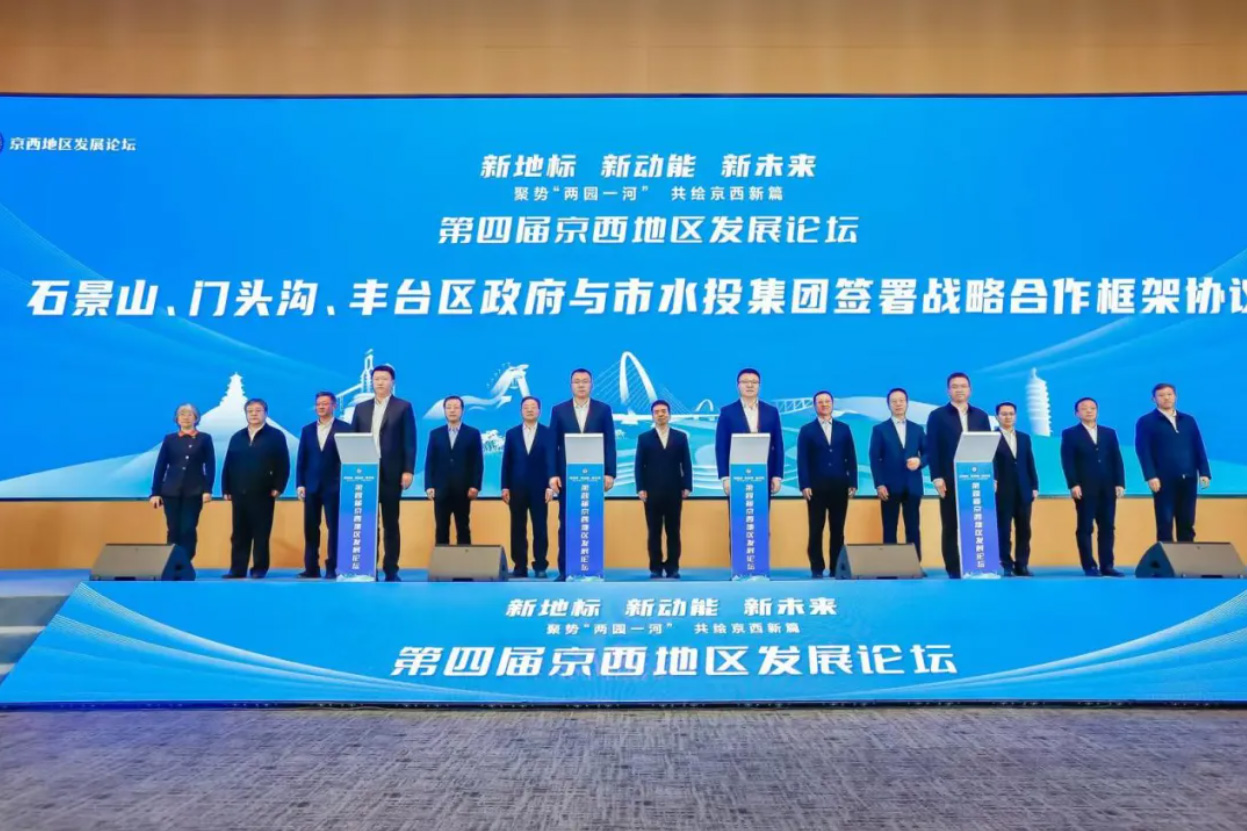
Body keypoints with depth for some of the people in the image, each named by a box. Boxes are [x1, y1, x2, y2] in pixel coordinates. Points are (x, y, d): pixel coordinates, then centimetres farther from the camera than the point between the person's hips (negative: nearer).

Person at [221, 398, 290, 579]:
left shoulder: (276, 436, 2)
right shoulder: (237, 437, 16)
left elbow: (284, 465, -3)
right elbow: (228, 465, 13)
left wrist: (278, 488, -10)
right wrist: (226, 489, 6)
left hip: (263, 494, -4)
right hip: (239, 494, 4)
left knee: (261, 534, 1)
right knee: (239, 535, 5)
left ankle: (260, 568, 7)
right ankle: (237, 569, 9)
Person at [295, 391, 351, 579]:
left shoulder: (345, 428, 1)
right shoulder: (307, 430, 13)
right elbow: (301, 460, 10)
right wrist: (299, 484, 1)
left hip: (334, 486, -4)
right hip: (311, 486, 4)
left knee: (334, 528, -1)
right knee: (310, 529, 5)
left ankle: (332, 568, 3)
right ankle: (311, 568, 11)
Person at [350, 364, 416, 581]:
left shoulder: (403, 407, 3)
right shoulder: (361, 408, 13)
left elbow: (409, 441, -2)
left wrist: (408, 470, -10)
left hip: (391, 473, -3)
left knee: (391, 523, 3)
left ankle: (391, 570, 7)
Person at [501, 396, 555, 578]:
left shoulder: (548, 433, 3)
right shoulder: (512, 433, 9)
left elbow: (551, 460, -4)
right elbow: (507, 462, 7)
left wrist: (550, 485, -13)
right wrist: (505, 487, 0)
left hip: (539, 488, -2)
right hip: (517, 488, 2)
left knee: (540, 529, 1)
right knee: (518, 529, 4)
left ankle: (540, 567, 7)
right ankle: (520, 567, 10)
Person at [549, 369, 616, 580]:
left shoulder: (603, 409, 5)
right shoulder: (559, 410, 6)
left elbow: (609, 443, 2)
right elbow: (553, 445, 3)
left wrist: (609, 473, -6)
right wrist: (553, 474, -6)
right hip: (567, 475, 0)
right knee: (566, 524, 2)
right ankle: (565, 570, 7)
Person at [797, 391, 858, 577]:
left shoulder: (844, 428, 12)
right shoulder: (807, 430, 5)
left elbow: (851, 458, 9)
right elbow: (802, 460, -1)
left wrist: (852, 483, 1)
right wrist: (804, 485, -10)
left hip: (839, 486, 2)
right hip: (816, 487, -2)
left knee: (838, 530, 4)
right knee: (816, 530, 0)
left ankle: (836, 568, 9)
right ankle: (817, 569, 5)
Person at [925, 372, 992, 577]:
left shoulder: (981, 416, 14)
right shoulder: (937, 416, 4)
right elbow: (932, 449, -3)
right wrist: (936, 477, -11)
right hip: (950, 480, -3)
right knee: (950, 526, 0)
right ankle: (954, 571, 4)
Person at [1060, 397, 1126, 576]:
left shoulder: (1109, 433, 16)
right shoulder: (1069, 434, 5)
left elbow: (1117, 459, 11)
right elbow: (1067, 461, -4)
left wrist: (1120, 483, 0)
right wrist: (1073, 485, -14)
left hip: (1107, 488, 4)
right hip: (1084, 489, -3)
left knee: (1107, 527, 4)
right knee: (1085, 528, -2)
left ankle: (1107, 565, 8)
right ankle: (1089, 566, 1)